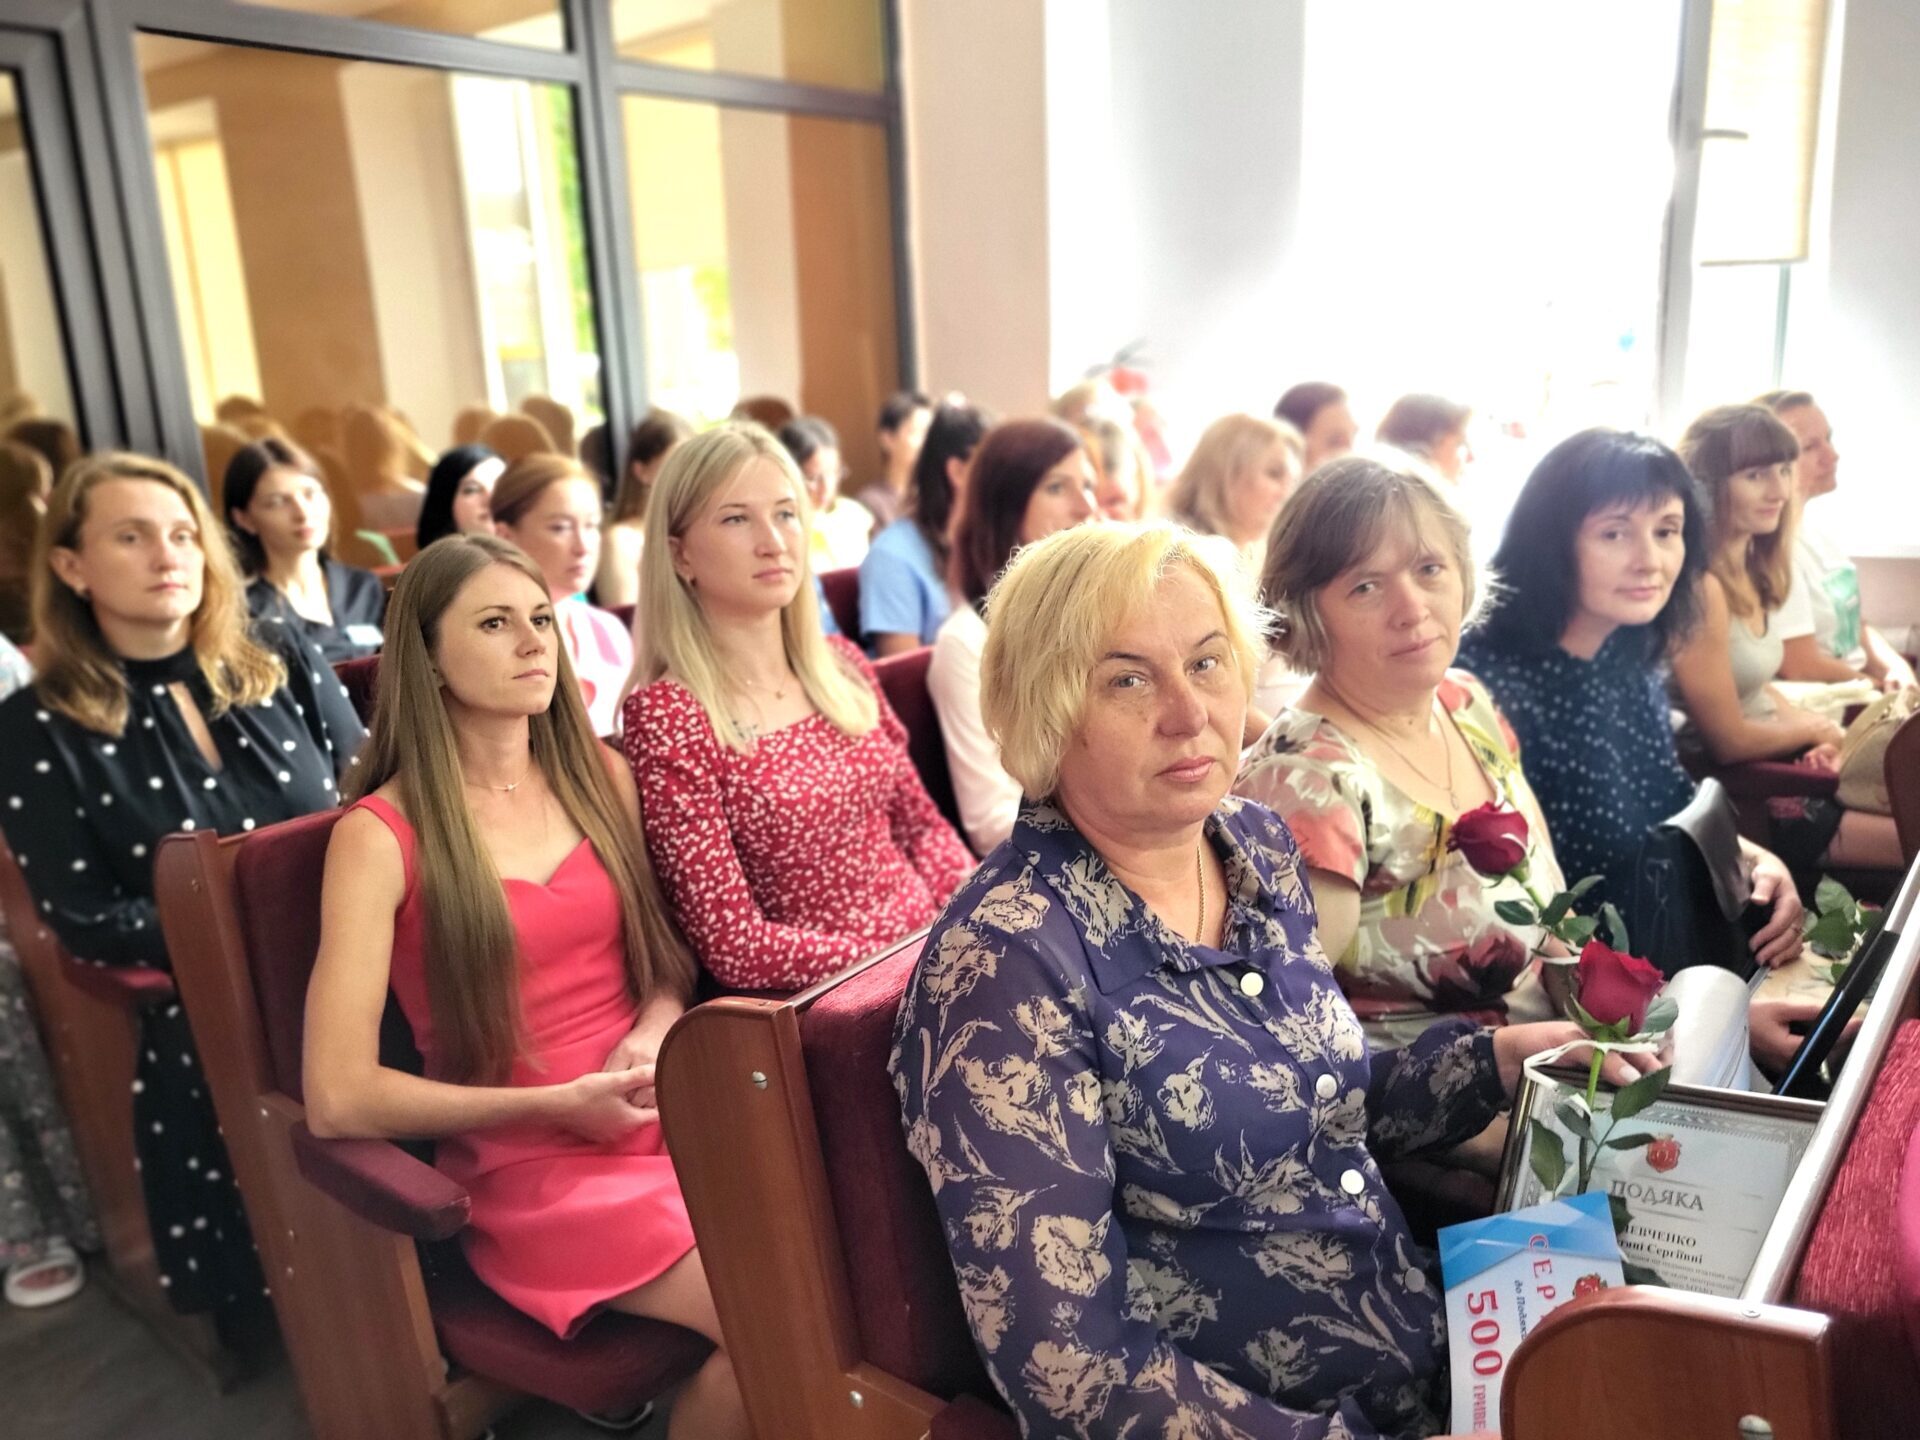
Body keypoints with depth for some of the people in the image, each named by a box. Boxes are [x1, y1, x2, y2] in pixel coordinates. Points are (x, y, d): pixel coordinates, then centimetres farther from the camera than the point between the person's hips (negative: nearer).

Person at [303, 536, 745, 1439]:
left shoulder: (600, 774, 5)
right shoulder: (381, 834, -9)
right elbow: (336, 1098, -13)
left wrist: (656, 1028, -5)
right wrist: (556, 1105, -13)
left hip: (664, 1116, 5)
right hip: (525, 1166, -4)